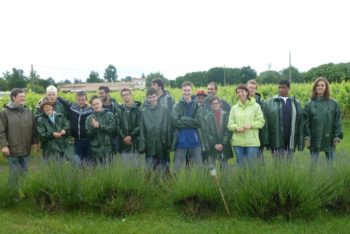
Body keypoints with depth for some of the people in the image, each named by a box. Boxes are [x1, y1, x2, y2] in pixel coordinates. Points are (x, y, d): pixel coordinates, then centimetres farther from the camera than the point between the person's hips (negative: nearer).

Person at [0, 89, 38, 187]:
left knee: (24, 171, 14)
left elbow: (33, 129, 14)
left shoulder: (29, 112, 8)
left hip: (26, 149, 5)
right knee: (14, 173, 0)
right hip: (12, 149, -4)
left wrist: (35, 142, 10)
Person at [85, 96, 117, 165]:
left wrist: (99, 126, -12)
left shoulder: (110, 115, 3)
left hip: (108, 147, -1)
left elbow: (113, 128, -8)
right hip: (95, 148, 1)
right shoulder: (89, 118, 7)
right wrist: (93, 127, -16)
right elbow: (88, 134, 2)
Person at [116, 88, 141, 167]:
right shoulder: (119, 110, 10)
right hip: (123, 142, 3)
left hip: (135, 141, -3)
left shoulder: (137, 109, -1)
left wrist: (131, 136, -13)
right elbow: (118, 125, 4)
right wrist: (123, 137, -8)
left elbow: (139, 125, -7)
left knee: (135, 164, 1)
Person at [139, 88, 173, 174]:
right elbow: (142, 130, 0)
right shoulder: (143, 112, 1)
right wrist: (142, 146, -5)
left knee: (163, 170, 9)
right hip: (150, 147, 1)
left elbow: (169, 127, -2)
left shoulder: (165, 110, -2)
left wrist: (169, 144, -5)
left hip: (162, 146, -1)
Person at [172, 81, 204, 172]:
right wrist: (191, 122, -12)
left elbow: (198, 121, -9)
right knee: (178, 169, 6)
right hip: (180, 143, 0)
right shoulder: (177, 106, 4)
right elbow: (176, 122, -10)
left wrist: (183, 120, -10)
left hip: (195, 142, 0)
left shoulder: (197, 105, 4)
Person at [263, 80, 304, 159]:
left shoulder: (296, 103, 11)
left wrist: (300, 142, 2)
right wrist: (266, 140, -8)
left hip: (290, 141, 2)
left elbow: (300, 123, 8)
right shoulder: (269, 103, 6)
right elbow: (265, 122, 0)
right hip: (276, 140, -2)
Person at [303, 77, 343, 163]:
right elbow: (305, 122, -1)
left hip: (329, 139, 0)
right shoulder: (309, 104, 2)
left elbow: (337, 121, 2)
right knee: (314, 163, 8)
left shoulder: (333, 103, 2)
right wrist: (307, 137, -8)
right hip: (314, 140, 0)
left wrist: (337, 137, -4)